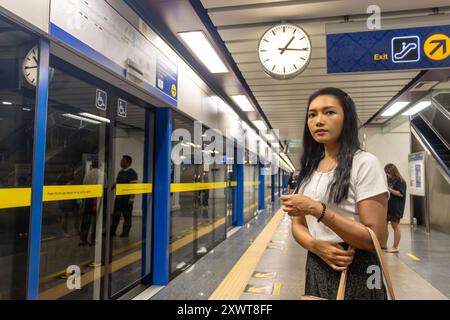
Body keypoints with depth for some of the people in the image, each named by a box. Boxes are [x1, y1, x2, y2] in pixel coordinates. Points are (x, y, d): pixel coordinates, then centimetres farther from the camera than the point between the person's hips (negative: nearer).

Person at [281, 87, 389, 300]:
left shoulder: (365, 164, -13)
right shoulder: (308, 169, 6)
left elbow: (374, 238, -18)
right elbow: (298, 224, 7)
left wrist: (317, 210, -27)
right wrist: (316, 246, -14)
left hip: (356, 275, -5)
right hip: (316, 269, 6)